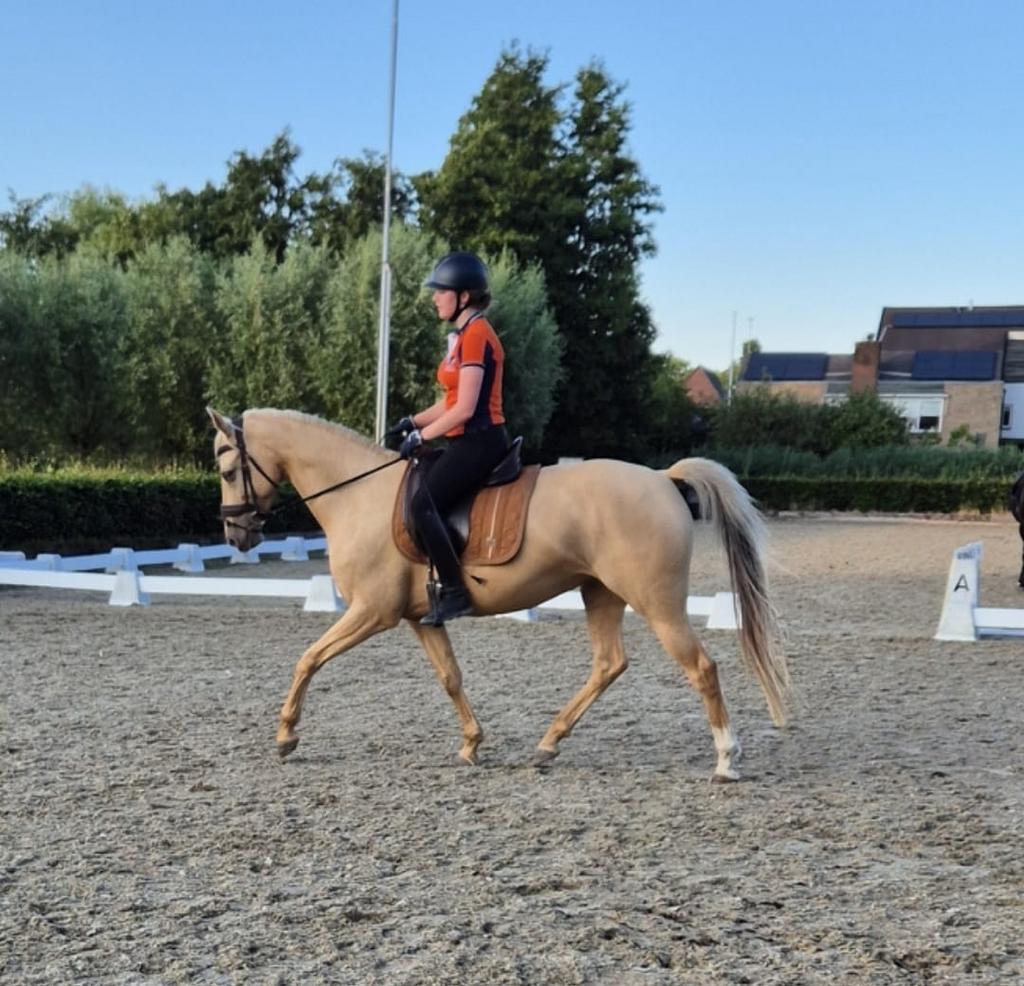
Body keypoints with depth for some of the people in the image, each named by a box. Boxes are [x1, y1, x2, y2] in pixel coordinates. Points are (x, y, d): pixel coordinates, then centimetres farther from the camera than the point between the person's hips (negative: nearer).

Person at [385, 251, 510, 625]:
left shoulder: (476, 335, -14)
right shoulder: (463, 335, 17)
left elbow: (465, 408, -19)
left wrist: (421, 436, -13)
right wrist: (413, 421, 10)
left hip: (479, 440, -11)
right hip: (467, 441, 11)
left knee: (423, 502, -22)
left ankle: (454, 592, -21)